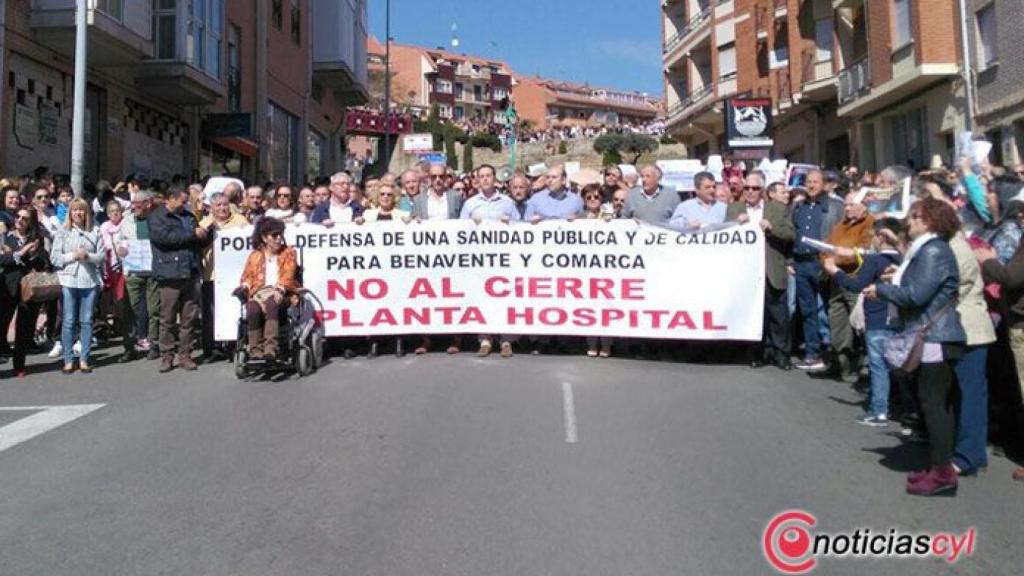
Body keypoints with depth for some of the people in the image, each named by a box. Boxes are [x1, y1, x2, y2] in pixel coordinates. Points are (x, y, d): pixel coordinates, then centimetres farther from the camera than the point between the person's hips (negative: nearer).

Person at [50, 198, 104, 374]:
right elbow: (54, 258, 0)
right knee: (69, 321, 1)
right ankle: (68, 360, 7)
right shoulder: (63, 233, 6)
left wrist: (88, 256, -14)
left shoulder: (95, 232, 7)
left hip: (90, 281, 1)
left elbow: (101, 256, 4)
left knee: (86, 321, 4)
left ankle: (84, 359, 11)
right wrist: (73, 255, -12)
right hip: (68, 281, -1)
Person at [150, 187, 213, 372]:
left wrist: (206, 233, -2)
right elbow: (164, 236, -15)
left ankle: (185, 355, 12)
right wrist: (192, 234, -11)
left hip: (191, 273, 5)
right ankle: (166, 357, 9)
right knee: (168, 319, 1)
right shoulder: (157, 217, 3)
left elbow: (204, 240, 20)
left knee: (189, 318, 5)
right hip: (169, 275, -5)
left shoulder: (188, 216, 20)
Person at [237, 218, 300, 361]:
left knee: (271, 303, -38)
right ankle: (256, 349, -32)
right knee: (253, 310, -34)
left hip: (281, 294, -2)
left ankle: (271, 347, -46)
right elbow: (247, 276, 17)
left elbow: (288, 274, 3)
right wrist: (245, 286, -8)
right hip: (259, 293, 2)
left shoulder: (288, 252, 18)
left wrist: (280, 289, -17)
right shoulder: (254, 256, 24)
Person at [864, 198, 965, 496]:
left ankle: (943, 472, -3)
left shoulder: (934, 251, -15)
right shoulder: (925, 249, 17)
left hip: (936, 339, -11)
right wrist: (896, 280, 11)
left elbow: (917, 294, -21)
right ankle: (937, 466, 21)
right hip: (932, 337, 11)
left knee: (934, 402, -8)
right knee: (936, 403, 14)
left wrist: (881, 289, -10)